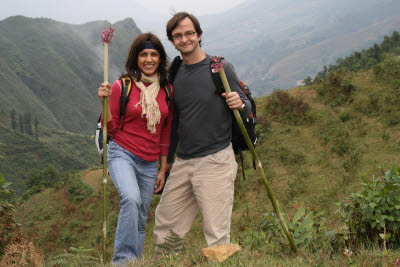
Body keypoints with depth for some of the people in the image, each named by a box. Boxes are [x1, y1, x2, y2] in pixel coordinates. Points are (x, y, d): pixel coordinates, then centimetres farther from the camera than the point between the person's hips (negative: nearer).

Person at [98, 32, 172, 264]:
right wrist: (105, 102, -17)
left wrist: (163, 169, 12)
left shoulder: (166, 90, 7)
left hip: (150, 162, 4)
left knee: (140, 221, 7)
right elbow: (111, 130, -2)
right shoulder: (122, 86, -4)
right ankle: (123, 260, -22)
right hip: (122, 155, -4)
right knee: (131, 199, -31)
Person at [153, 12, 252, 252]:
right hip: (182, 163, 6)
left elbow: (248, 110, -1)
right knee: (165, 229, 11)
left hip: (215, 162, -6)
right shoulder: (174, 76, 11)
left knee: (217, 234, -3)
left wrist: (241, 104, -25)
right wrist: (166, 164, 22)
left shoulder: (221, 69, -5)